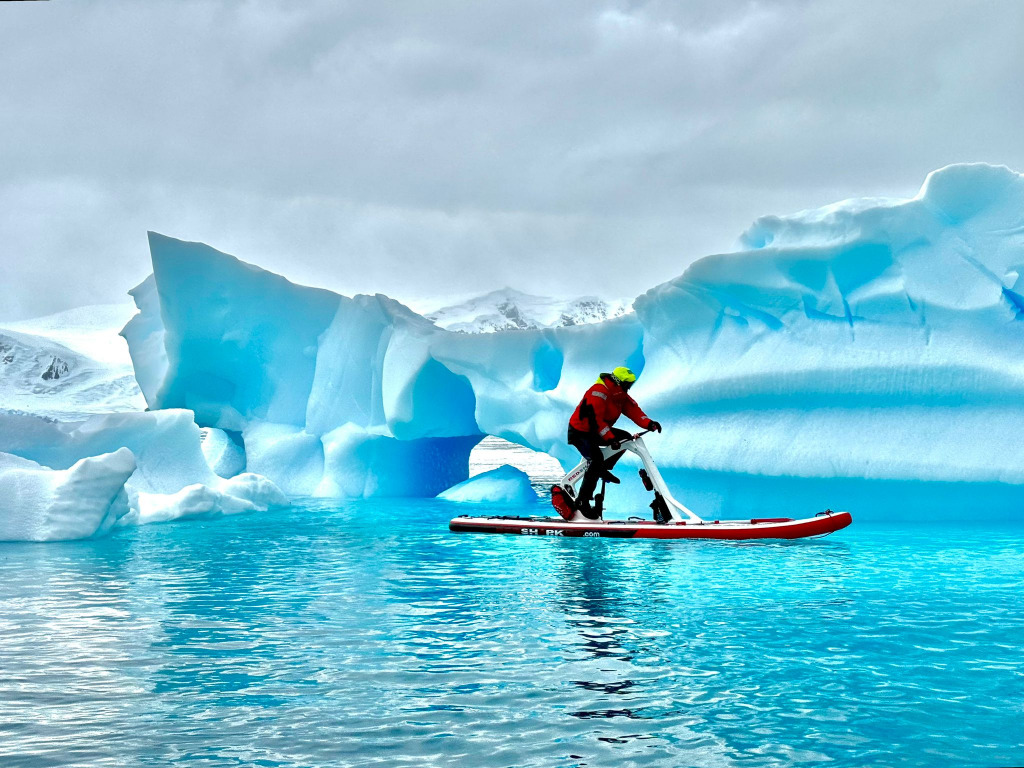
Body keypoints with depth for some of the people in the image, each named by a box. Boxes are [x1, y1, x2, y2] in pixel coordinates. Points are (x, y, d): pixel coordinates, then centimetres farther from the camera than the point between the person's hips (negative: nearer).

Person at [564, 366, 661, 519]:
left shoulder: (620, 394, 4)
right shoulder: (599, 392, -26)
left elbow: (633, 410, -1)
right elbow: (595, 418, -33)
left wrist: (649, 423, -17)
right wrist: (610, 438, -36)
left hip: (596, 431, 9)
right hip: (580, 432, -9)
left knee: (625, 438, 4)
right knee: (596, 460, -25)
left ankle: (604, 469, 12)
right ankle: (582, 500, -18)